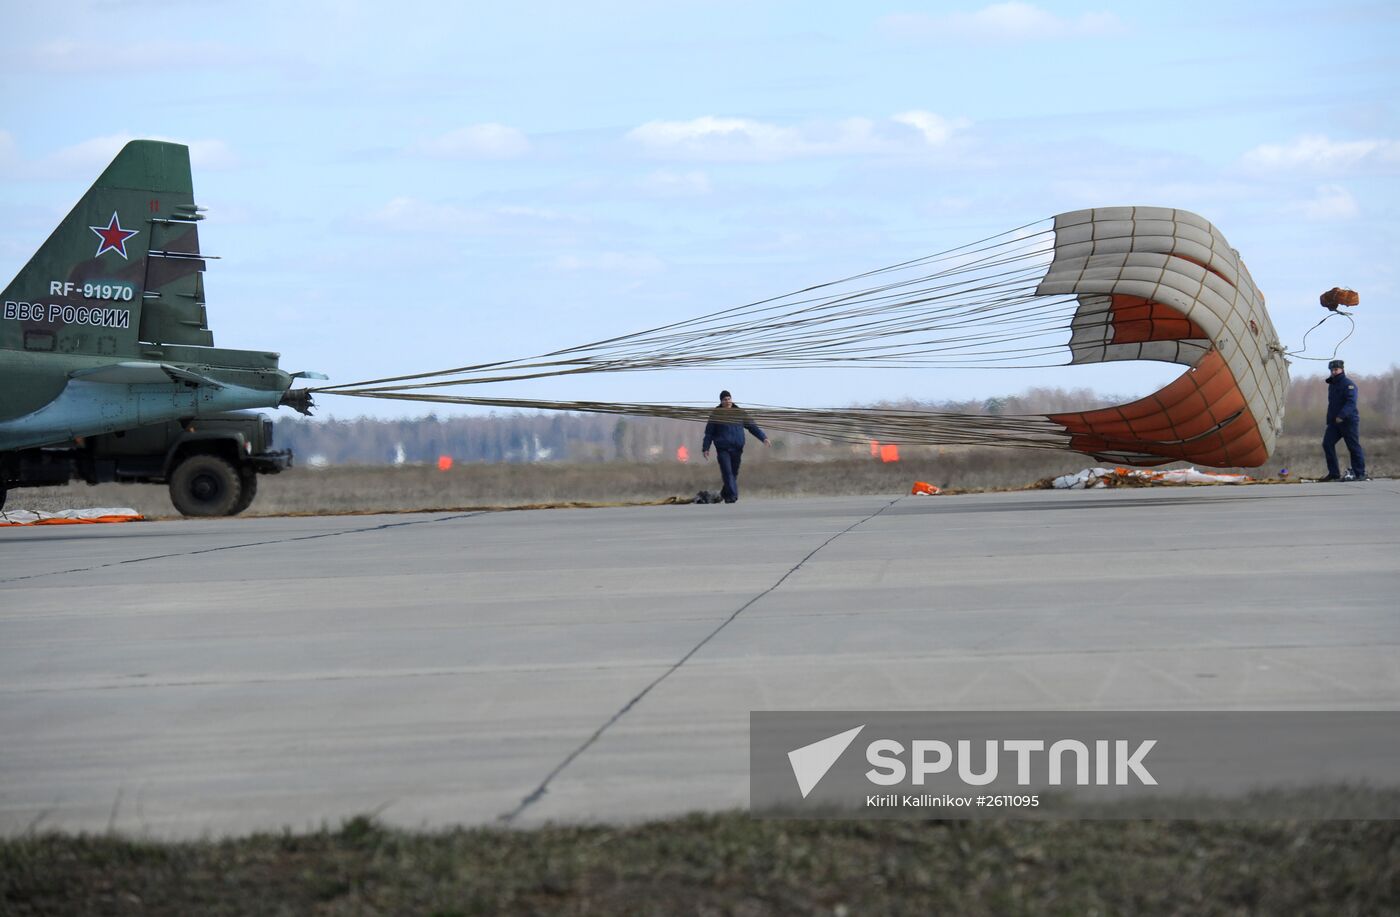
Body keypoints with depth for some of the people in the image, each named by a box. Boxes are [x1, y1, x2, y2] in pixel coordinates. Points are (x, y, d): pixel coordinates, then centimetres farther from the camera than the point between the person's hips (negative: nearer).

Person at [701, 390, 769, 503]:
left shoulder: (739, 412, 8)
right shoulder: (716, 414, 3)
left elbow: (752, 426, 6)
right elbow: (709, 432, 5)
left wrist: (763, 437, -4)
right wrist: (706, 448, 1)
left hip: (737, 448, 3)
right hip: (723, 448, -3)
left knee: (734, 473, 8)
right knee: (727, 472, -14)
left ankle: (725, 494, 25)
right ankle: (733, 496, -18)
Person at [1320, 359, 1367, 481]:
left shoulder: (1349, 384, -9)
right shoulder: (1332, 385, 18)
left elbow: (1351, 402, -22)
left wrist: (1342, 415, -32)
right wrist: (1329, 420, 21)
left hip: (1349, 421, -8)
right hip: (1334, 421, 8)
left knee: (1354, 447, -4)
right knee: (1327, 444, -3)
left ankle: (1360, 474, 2)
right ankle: (1334, 473, 1)